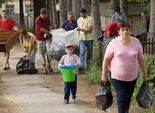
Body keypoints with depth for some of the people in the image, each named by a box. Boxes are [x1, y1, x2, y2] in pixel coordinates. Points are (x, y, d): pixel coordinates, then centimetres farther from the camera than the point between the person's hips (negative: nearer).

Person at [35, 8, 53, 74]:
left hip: (47, 38, 5)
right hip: (40, 39, -5)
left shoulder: (47, 18, 2)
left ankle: (49, 65, 23)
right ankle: (44, 68, 9)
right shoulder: (38, 20, -19)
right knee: (42, 53, 2)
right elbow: (41, 29, -21)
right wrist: (49, 33, -10)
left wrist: (50, 33, 8)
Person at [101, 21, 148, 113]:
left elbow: (141, 59, 5)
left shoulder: (136, 42, -1)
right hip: (117, 76, -3)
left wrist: (145, 74, 6)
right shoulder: (114, 43, -9)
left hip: (132, 76, 3)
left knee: (128, 97, 12)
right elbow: (106, 59, -3)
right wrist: (104, 75, -3)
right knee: (122, 97, -9)